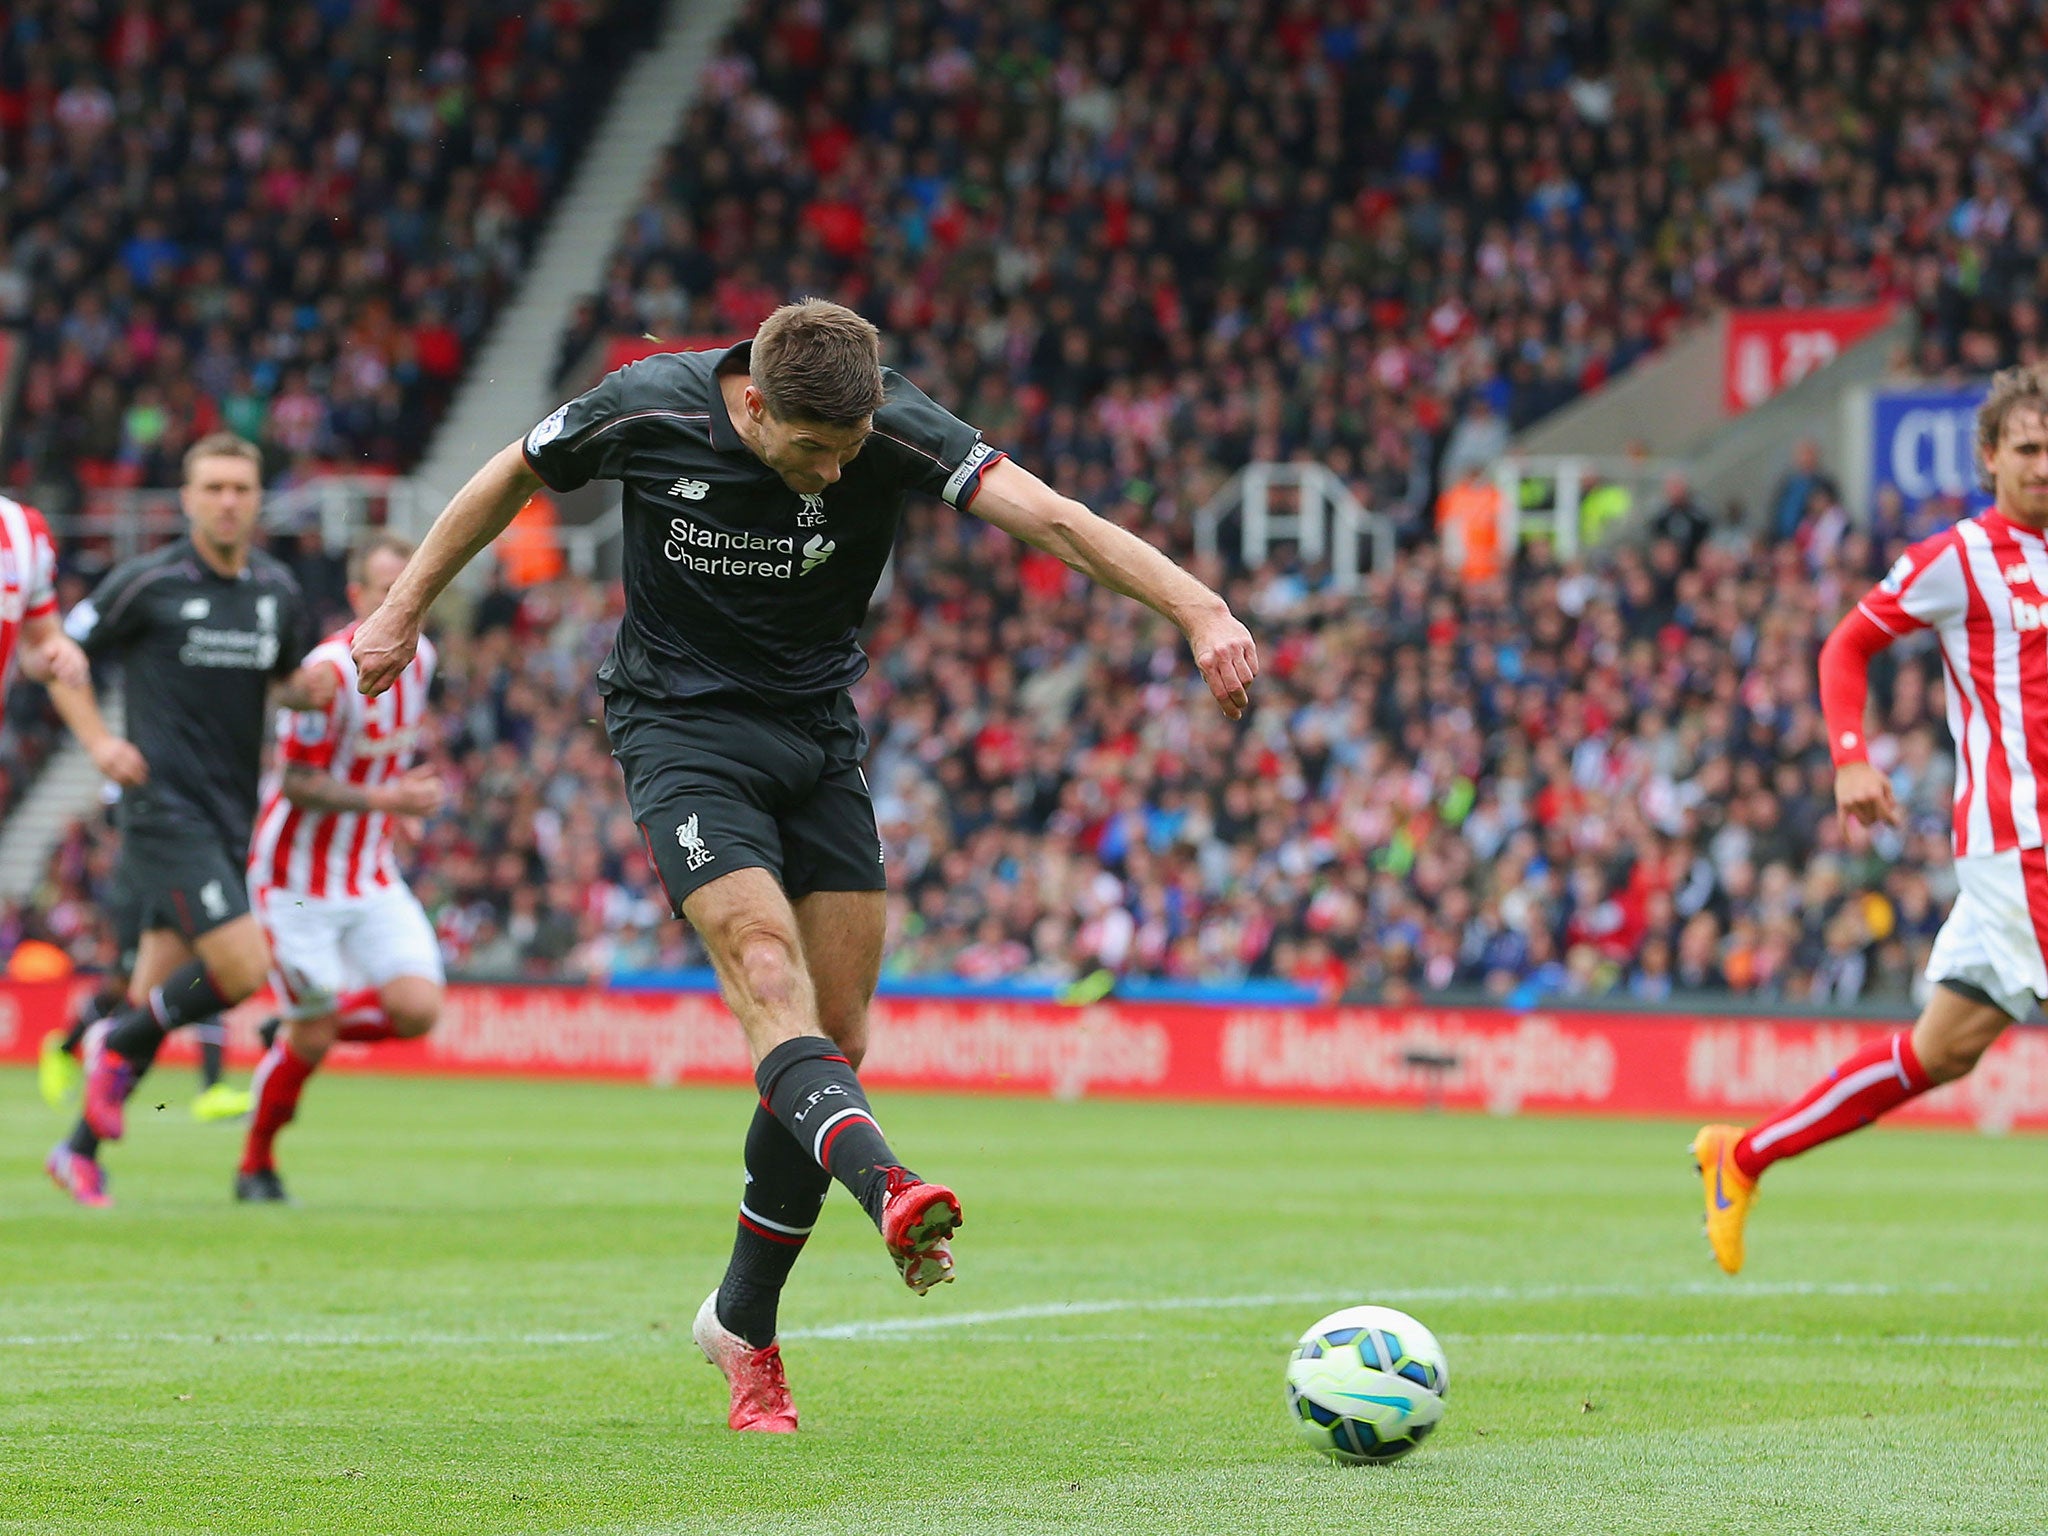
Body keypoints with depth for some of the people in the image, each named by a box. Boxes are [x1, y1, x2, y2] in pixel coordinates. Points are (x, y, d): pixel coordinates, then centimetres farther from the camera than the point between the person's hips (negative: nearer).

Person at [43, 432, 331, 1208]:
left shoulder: (278, 590, 9)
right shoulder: (147, 582, -7)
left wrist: (309, 687, 0)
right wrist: (100, 741, -11)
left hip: (233, 819, 6)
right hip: (165, 811, -6)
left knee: (157, 993, 8)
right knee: (242, 967, -19)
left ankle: (80, 1149, 20)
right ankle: (119, 1044, 6)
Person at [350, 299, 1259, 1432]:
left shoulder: (891, 430, -17)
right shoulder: (649, 410, -18)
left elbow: (1052, 517, -29)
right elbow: (510, 479, 2)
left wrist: (1197, 608, -42)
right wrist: (405, 607, 9)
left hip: (818, 732, 3)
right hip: (682, 729, -3)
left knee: (837, 1040, 1)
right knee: (770, 980, -26)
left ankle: (742, 1325, 15)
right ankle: (891, 1197, -49)